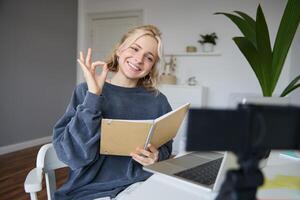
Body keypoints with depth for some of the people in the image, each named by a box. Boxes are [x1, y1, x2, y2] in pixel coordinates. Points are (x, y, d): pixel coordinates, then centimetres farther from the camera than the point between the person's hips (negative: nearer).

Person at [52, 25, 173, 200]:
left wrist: (156, 157, -11)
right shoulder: (86, 91, -1)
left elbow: (165, 150, 11)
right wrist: (94, 95, -16)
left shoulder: (158, 101, 3)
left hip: (138, 184, 2)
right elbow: (74, 155, -11)